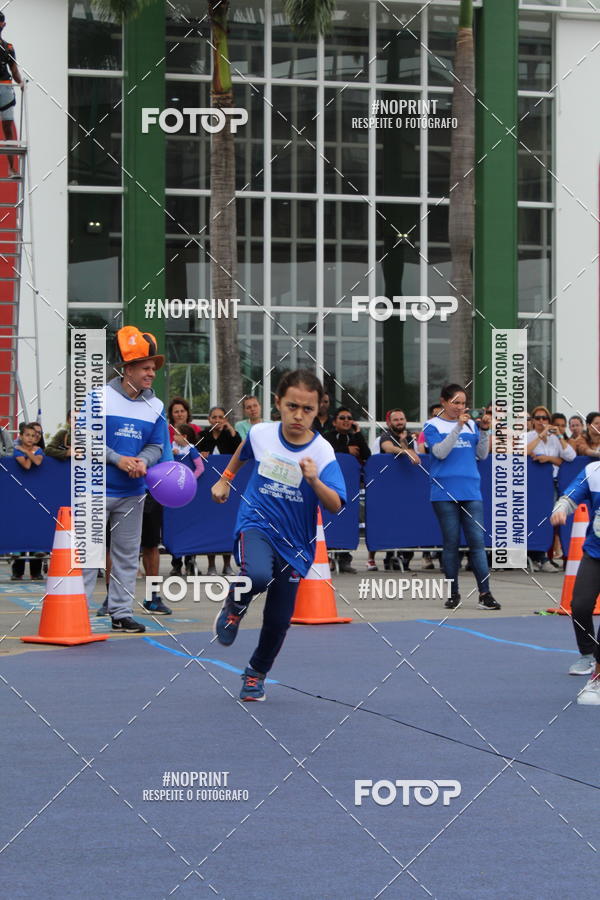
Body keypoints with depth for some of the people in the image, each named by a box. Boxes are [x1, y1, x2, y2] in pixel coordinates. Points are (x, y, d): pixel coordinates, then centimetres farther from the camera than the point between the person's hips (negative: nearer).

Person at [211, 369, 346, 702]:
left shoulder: (322, 451, -14)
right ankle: (236, 603, 0)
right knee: (258, 576, -35)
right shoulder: (260, 434, -7)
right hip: (255, 525, -1)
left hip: (294, 542, 1)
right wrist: (225, 479, 27)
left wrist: (314, 481, -39)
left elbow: (335, 506, -22)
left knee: (278, 619, 6)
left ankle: (256, 672, 35)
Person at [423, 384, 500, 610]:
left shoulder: (471, 424, 12)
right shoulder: (432, 425, 3)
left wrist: (484, 430, -4)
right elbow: (440, 452, -11)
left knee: (477, 541, -4)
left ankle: (485, 594, -7)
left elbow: (482, 454, 11)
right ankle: (453, 594, 10)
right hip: (445, 492, -3)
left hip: (471, 491, 3)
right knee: (451, 543, 2)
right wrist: (458, 427, -17)